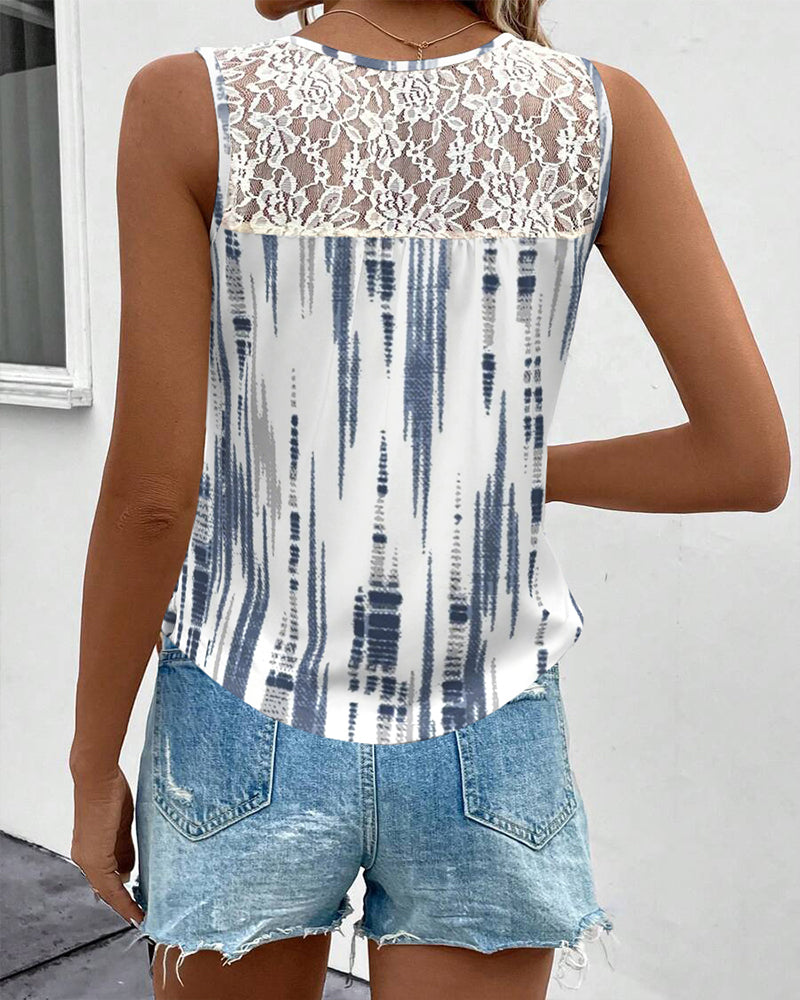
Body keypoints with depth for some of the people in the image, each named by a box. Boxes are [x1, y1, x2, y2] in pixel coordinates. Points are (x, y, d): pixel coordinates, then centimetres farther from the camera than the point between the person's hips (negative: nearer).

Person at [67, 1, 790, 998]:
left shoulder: (189, 104, -13)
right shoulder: (605, 110, -7)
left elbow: (152, 488, -14)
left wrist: (92, 767, 1)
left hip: (250, 748, 0)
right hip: (486, 762, 1)